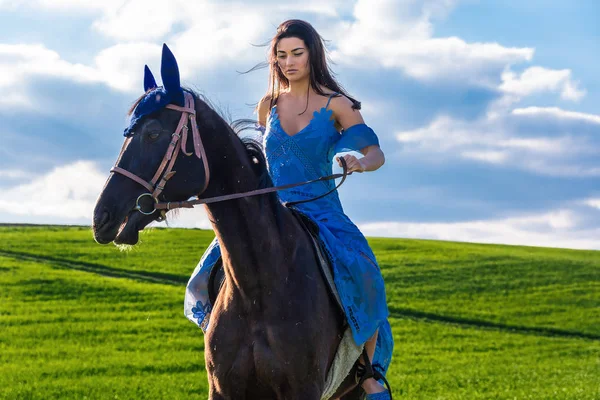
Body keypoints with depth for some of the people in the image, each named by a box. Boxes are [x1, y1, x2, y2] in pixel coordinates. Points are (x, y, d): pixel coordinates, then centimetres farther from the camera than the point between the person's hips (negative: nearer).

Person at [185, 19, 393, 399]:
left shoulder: (336, 105, 0)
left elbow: (376, 152, -5)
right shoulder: (268, 106, 11)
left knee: (361, 278, -30)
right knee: (213, 278, -14)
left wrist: (360, 162, -26)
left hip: (321, 211, -4)